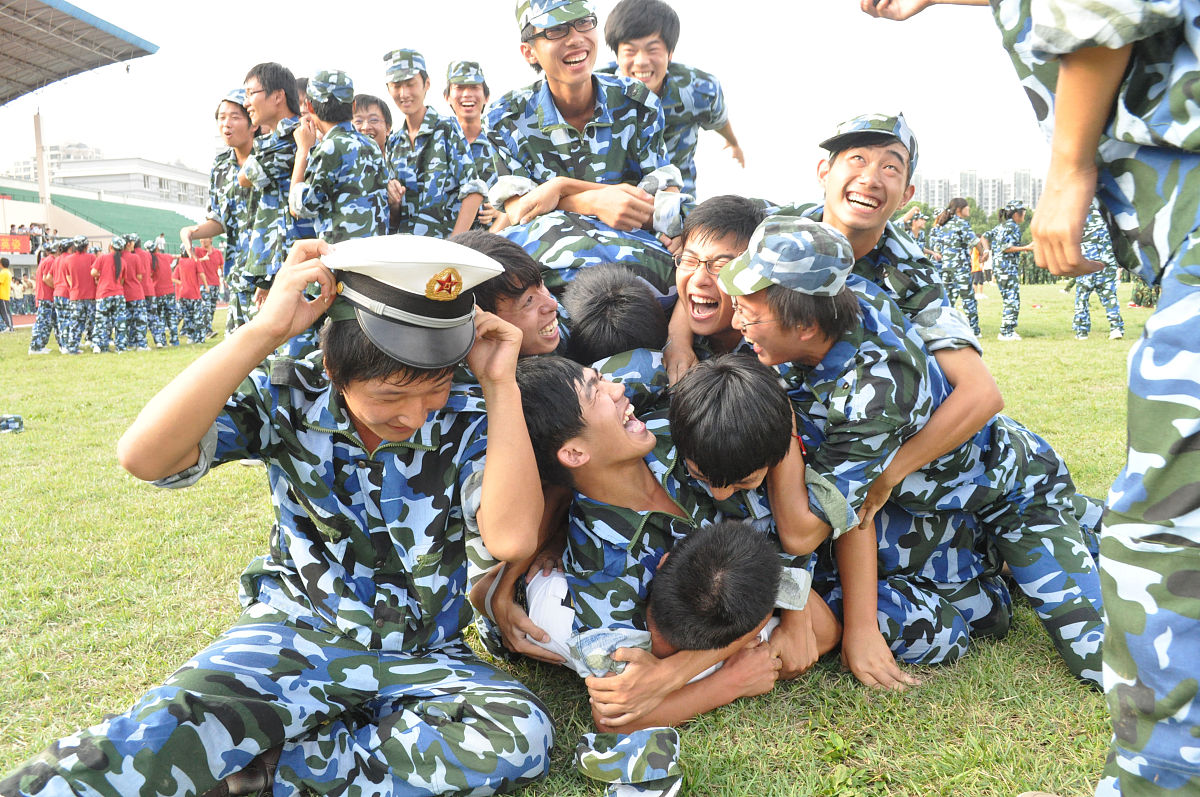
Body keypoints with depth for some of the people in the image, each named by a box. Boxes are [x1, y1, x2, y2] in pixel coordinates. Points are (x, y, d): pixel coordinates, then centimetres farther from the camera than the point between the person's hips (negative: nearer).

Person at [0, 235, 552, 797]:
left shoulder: (462, 424, -11)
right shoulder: (289, 398, -11)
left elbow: (511, 538, -25)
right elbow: (144, 456, -25)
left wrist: (502, 387, -26)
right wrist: (263, 332, -30)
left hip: (417, 661, 2)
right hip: (294, 634, -2)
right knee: (173, 726, -34)